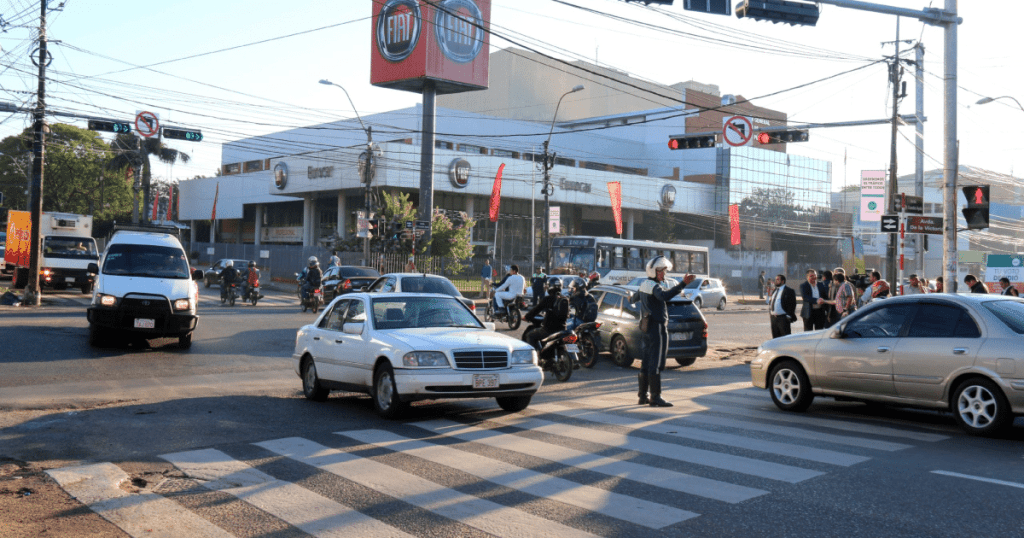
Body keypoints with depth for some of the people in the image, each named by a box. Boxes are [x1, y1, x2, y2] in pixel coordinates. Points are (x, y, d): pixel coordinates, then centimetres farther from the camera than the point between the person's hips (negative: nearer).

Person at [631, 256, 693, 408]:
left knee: (646, 362, 14)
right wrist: (683, 284, -44)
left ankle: (642, 396, 20)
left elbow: (634, 298, 34)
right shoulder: (654, 286, -16)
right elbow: (664, 295, -38)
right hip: (657, 328, -10)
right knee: (656, 363, -8)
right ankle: (655, 397, -8)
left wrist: (631, 299, 59)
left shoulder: (644, 285, 14)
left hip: (647, 328, 10)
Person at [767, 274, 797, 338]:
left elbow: (792, 304, -11)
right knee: (776, 338, 10)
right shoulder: (774, 291, 18)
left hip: (783, 318, -7)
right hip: (773, 318, 8)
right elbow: (770, 302, 24)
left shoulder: (789, 291, -6)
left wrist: (788, 316, -14)